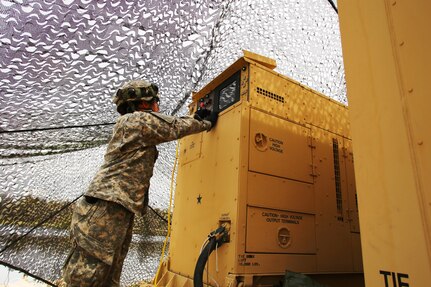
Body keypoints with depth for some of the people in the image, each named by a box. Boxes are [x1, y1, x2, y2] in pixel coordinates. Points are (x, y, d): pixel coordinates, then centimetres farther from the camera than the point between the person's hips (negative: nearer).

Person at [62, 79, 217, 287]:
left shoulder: (130, 123, 24)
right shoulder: (139, 119, -4)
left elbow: (169, 127, 33)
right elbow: (175, 128, 1)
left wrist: (195, 118, 38)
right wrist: (207, 123, 17)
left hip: (118, 210, 10)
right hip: (106, 209, -10)